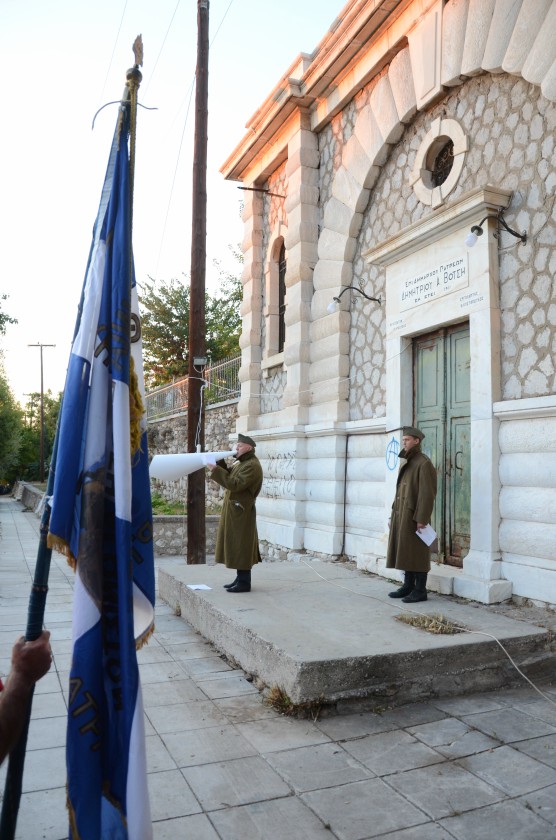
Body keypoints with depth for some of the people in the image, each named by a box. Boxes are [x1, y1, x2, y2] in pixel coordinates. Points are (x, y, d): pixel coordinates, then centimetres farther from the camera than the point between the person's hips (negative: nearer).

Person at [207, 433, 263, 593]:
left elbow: (235, 484, -24)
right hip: (234, 510, 10)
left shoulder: (252, 466, -16)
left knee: (240, 547, -6)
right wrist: (220, 462, 3)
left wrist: (215, 470, -23)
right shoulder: (241, 463, 18)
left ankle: (244, 583, 0)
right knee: (236, 546, 13)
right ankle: (240, 579, 21)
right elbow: (228, 476, 16)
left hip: (240, 512, -10)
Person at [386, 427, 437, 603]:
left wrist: (421, 520, -21)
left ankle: (420, 590, 5)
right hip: (402, 516, 9)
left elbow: (427, 494, -18)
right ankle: (408, 586, 20)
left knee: (417, 553, -3)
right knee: (405, 553, 12)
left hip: (414, 517, -9)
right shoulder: (407, 463, 16)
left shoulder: (424, 463, -12)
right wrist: (395, 514, 14)